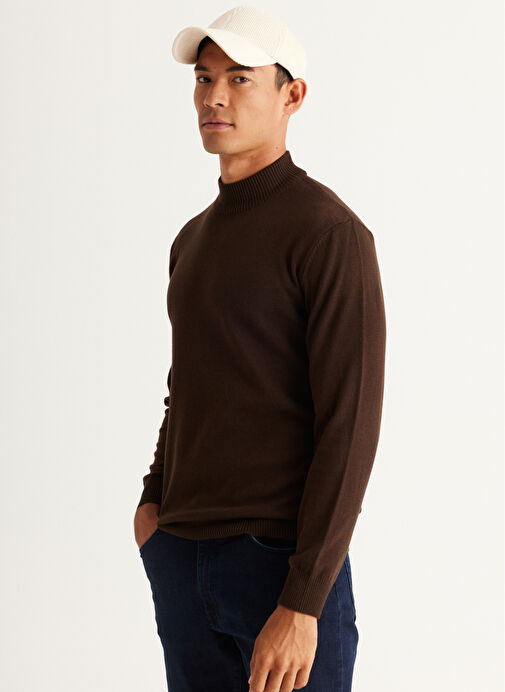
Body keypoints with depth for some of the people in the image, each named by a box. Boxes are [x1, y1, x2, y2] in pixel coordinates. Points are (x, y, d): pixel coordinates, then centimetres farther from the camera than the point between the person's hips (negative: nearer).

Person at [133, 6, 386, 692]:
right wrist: (155, 499, 12)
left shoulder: (330, 233, -12)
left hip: (284, 561, -7)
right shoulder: (195, 239, 13)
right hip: (180, 558, 7)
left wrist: (303, 603, -21)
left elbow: (350, 424, -17)